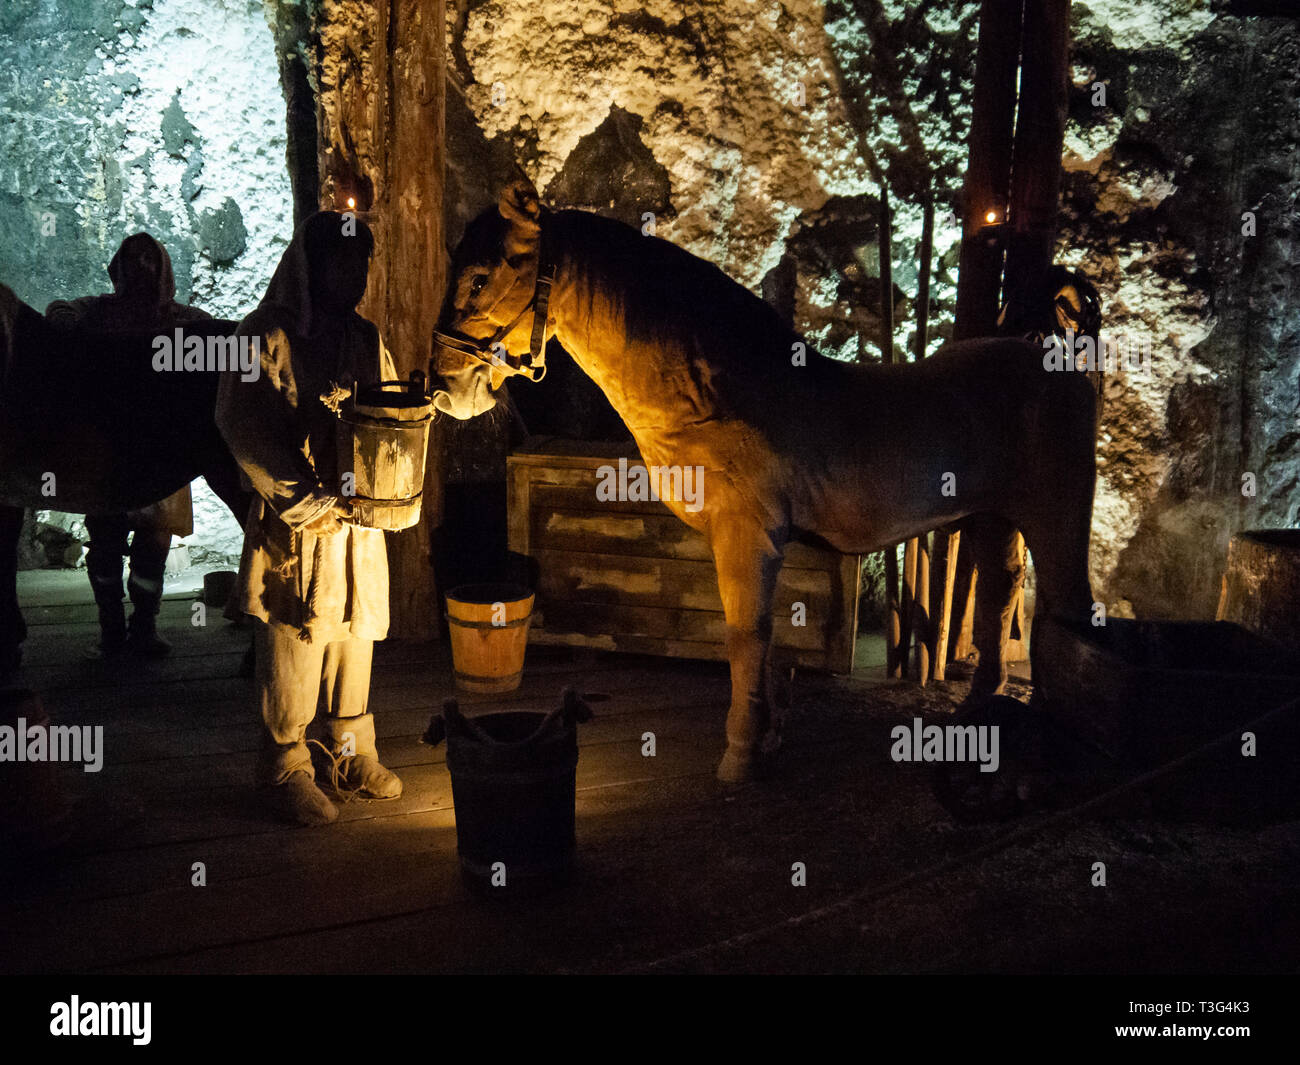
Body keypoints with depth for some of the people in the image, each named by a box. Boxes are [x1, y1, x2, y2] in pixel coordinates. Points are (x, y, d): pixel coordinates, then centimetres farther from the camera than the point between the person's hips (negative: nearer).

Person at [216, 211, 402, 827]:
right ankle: (285, 769, 13)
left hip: (360, 522, 6)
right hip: (295, 524, -6)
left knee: (356, 637, 13)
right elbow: (243, 427, -14)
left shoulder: (365, 339, 12)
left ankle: (352, 755, 27)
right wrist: (309, 496, -19)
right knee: (294, 646, 0)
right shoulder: (266, 336, -8)